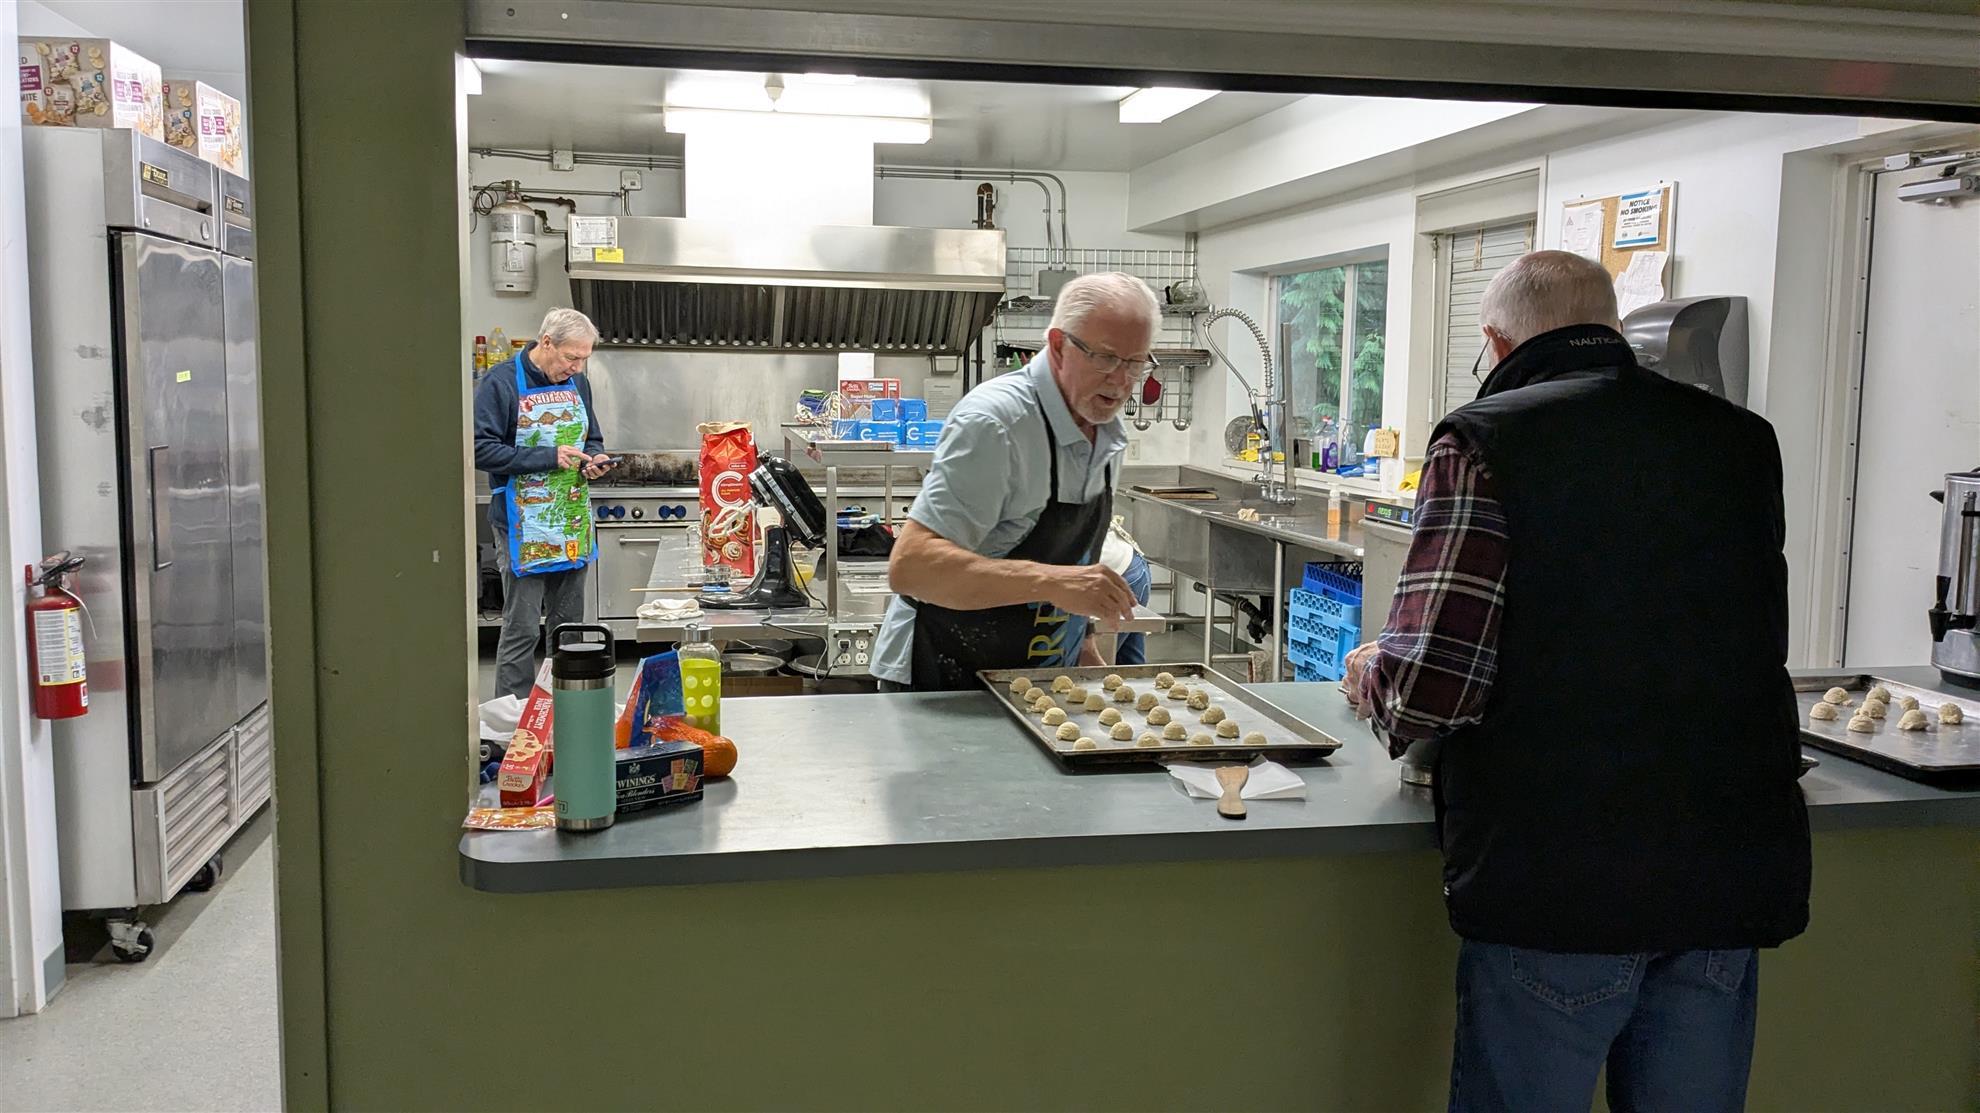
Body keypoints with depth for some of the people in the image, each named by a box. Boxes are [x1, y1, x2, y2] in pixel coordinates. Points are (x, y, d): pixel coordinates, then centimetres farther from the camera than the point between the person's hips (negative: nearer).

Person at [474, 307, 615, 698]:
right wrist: (549, 458, -21)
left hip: (572, 525, 7)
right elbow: (481, 449, -18)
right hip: (524, 529, -7)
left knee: (569, 626, 14)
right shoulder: (502, 383, -11)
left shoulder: (577, 383, 10)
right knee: (521, 630, -3)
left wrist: (594, 459, -1)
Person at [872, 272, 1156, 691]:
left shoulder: (1107, 433, 5)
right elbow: (910, 566, -30)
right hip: (944, 679, -7)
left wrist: (1082, 647, 13)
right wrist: (1050, 582, -38)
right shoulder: (993, 422, -22)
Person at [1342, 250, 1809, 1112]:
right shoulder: (1741, 438, 7)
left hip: (1556, 880, -5)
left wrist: (1371, 679, 6)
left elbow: (1431, 684, -17)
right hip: (1734, 873, 5)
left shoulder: (1484, 439, -9)